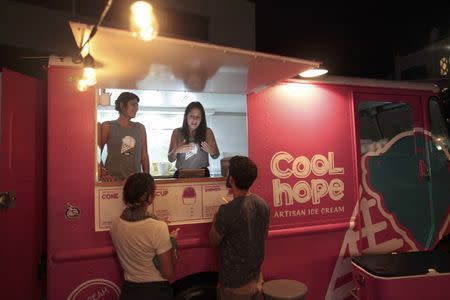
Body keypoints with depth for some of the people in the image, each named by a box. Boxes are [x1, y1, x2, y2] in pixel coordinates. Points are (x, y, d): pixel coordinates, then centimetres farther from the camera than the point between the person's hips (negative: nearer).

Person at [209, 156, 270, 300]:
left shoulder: (227, 211, -27)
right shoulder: (263, 204, -6)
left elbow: (213, 242, -12)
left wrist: (216, 220, 5)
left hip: (234, 283, -5)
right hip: (256, 278, 6)